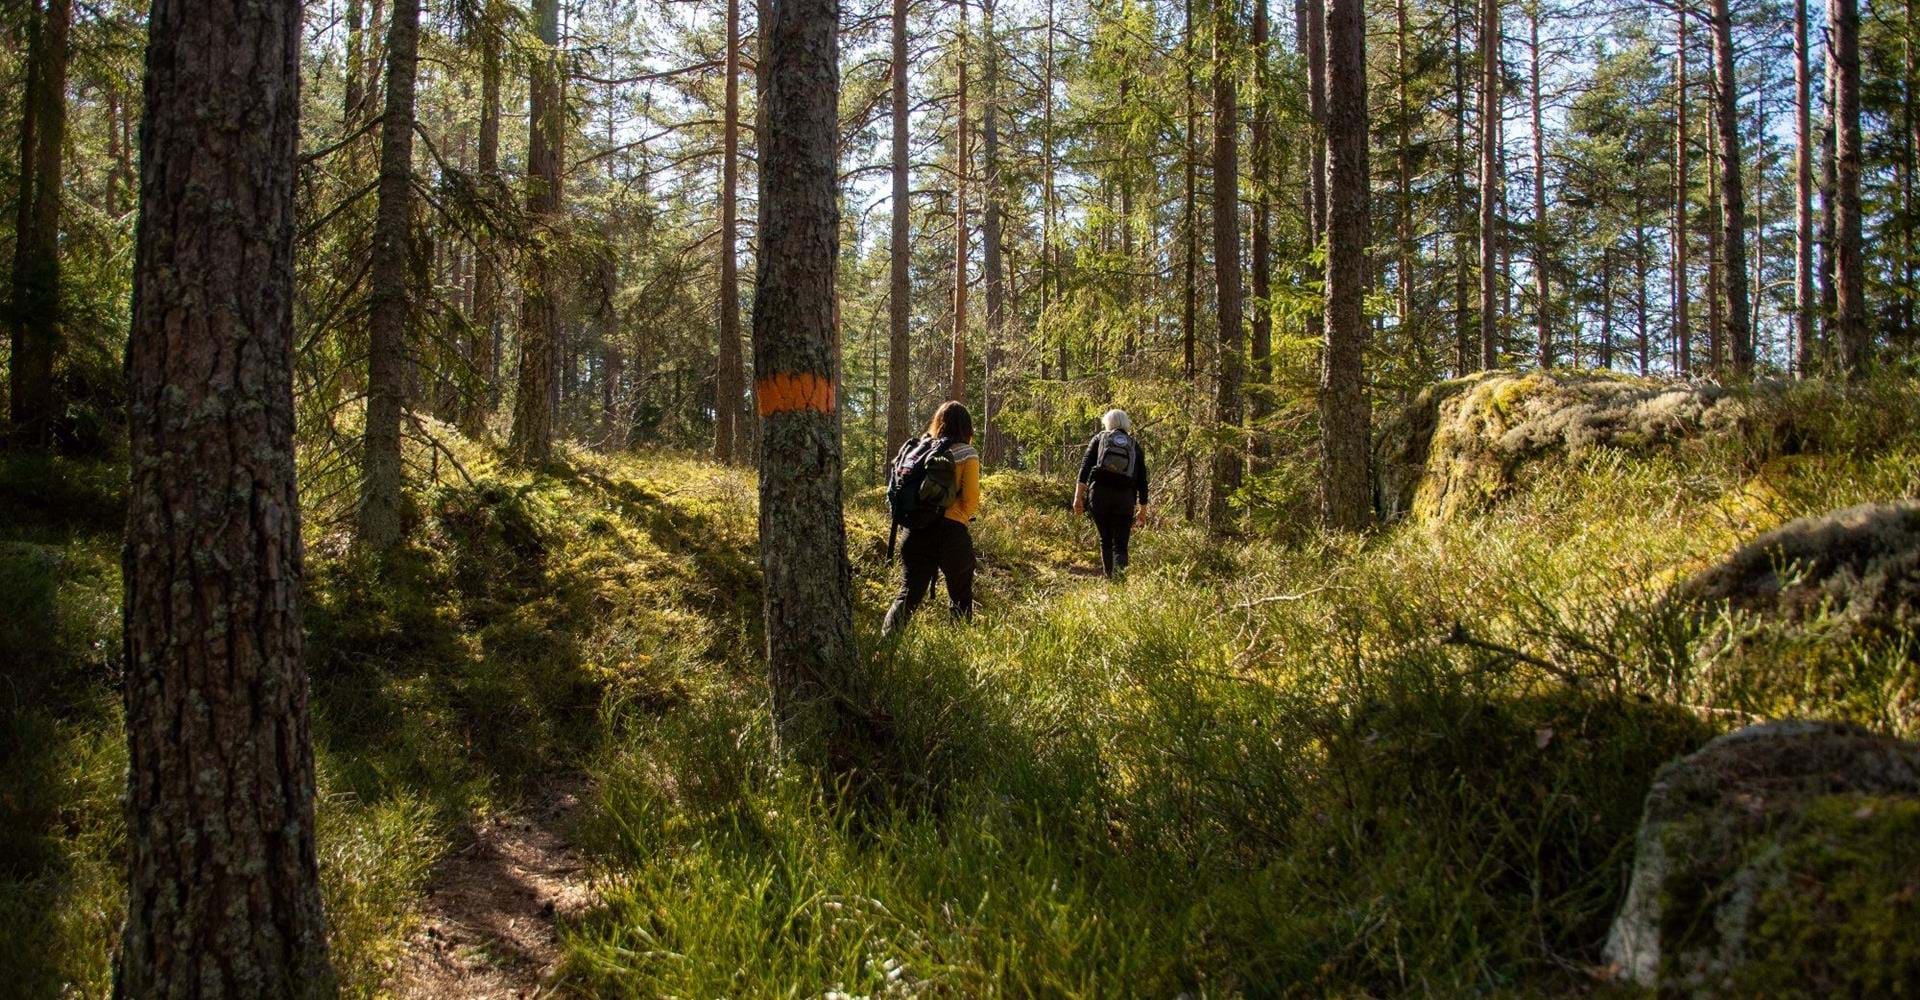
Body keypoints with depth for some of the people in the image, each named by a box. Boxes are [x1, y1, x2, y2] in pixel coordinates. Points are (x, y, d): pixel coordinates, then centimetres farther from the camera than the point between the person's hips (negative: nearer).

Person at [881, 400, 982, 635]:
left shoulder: (916, 448, 7)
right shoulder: (965, 454, -5)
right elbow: (971, 501, -8)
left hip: (916, 532, 4)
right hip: (951, 532, -4)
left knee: (908, 593, 5)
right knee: (960, 598, 11)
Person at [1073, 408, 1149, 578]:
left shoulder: (1099, 438, 14)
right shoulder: (1135, 445, 17)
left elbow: (1085, 466, 0)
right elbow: (1142, 480, 14)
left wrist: (1078, 496, -5)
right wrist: (1143, 508, 19)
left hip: (1099, 492, 0)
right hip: (1125, 497, 0)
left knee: (1105, 540, 15)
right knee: (1120, 545, -1)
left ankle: (1109, 577, 14)